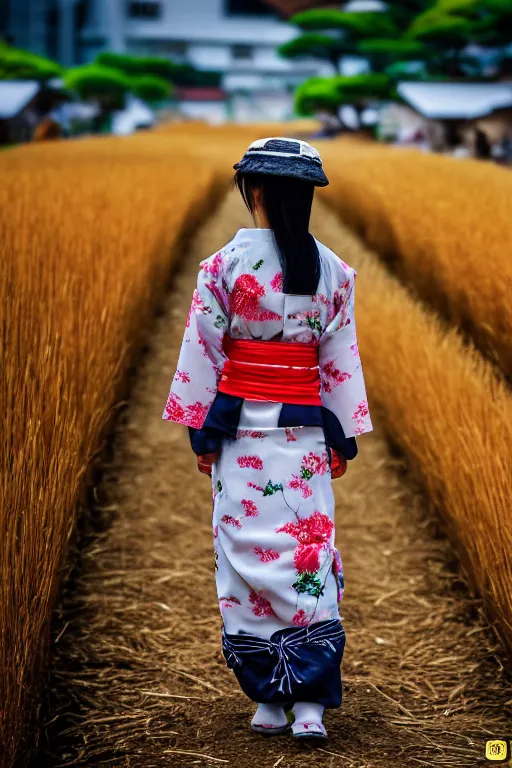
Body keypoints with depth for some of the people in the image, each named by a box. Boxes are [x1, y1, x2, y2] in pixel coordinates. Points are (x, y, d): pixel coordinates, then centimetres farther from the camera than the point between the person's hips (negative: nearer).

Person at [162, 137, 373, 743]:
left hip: (241, 429, -2)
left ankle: (268, 700, 9)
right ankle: (310, 704, 0)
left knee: (247, 554, 5)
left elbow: (203, 353, -5)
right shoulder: (334, 271, 1)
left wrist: (202, 433, 3)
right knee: (309, 555, 5)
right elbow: (341, 360, 6)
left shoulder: (224, 265, -8)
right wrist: (345, 437, 13)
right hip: (306, 431, 2)